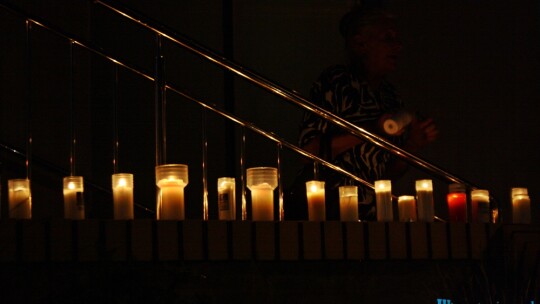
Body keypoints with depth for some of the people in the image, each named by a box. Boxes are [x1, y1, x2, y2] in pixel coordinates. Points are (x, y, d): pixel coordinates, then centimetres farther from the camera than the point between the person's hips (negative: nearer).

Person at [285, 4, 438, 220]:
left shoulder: (391, 98, 15)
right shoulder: (335, 82, -4)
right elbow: (310, 150, -14)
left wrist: (413, 144, 1)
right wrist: (371, 131, -16)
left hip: (366, 215, 6)